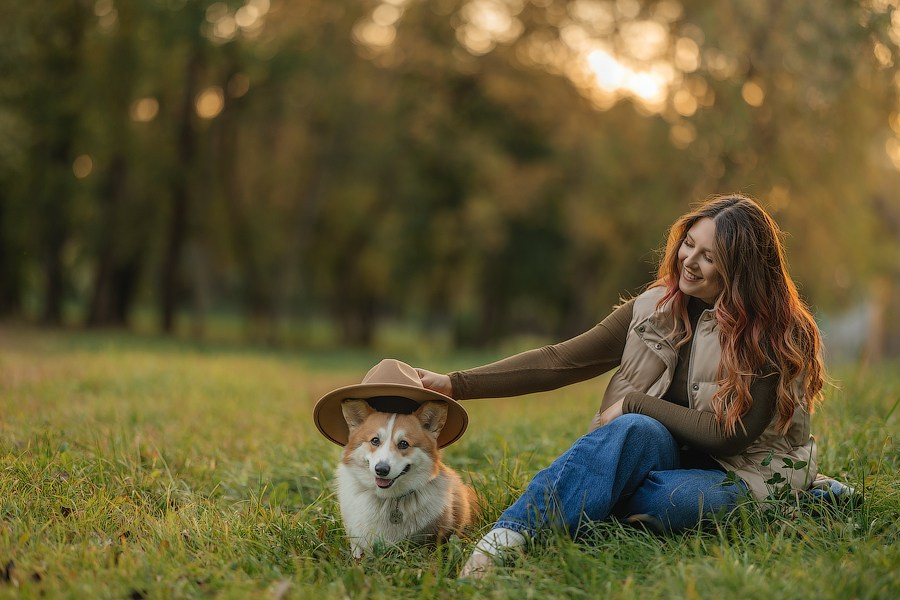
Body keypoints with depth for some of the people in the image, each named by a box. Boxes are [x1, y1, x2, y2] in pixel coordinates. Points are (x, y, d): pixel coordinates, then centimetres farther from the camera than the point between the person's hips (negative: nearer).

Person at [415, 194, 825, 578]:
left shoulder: (778, 334, -8)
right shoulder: (656, 309, 3)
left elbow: (729, 434, -12)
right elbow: (560, 361, 0)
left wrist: (633, 403, -11)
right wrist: (454, 385, -6)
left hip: (741, 475, -3)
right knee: (636, 430, -34)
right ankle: (502, 541, -47)